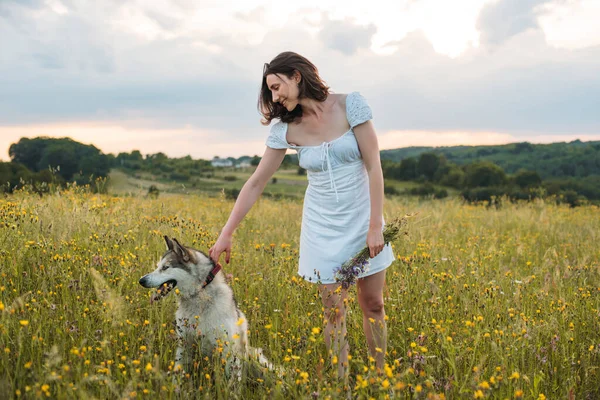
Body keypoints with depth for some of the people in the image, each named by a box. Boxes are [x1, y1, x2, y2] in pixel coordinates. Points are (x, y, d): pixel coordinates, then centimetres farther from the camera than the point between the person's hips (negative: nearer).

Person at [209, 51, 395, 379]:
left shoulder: (350, 105, -13)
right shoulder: (286, 129, -5)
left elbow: (373, 166, -13)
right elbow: (256, 183, -3)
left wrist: (376, 226, -16)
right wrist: (225, 235, -5)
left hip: (362, 220, -1)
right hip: (322, 227, 1)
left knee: (373, 305, 9)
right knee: (334, 313, 4)